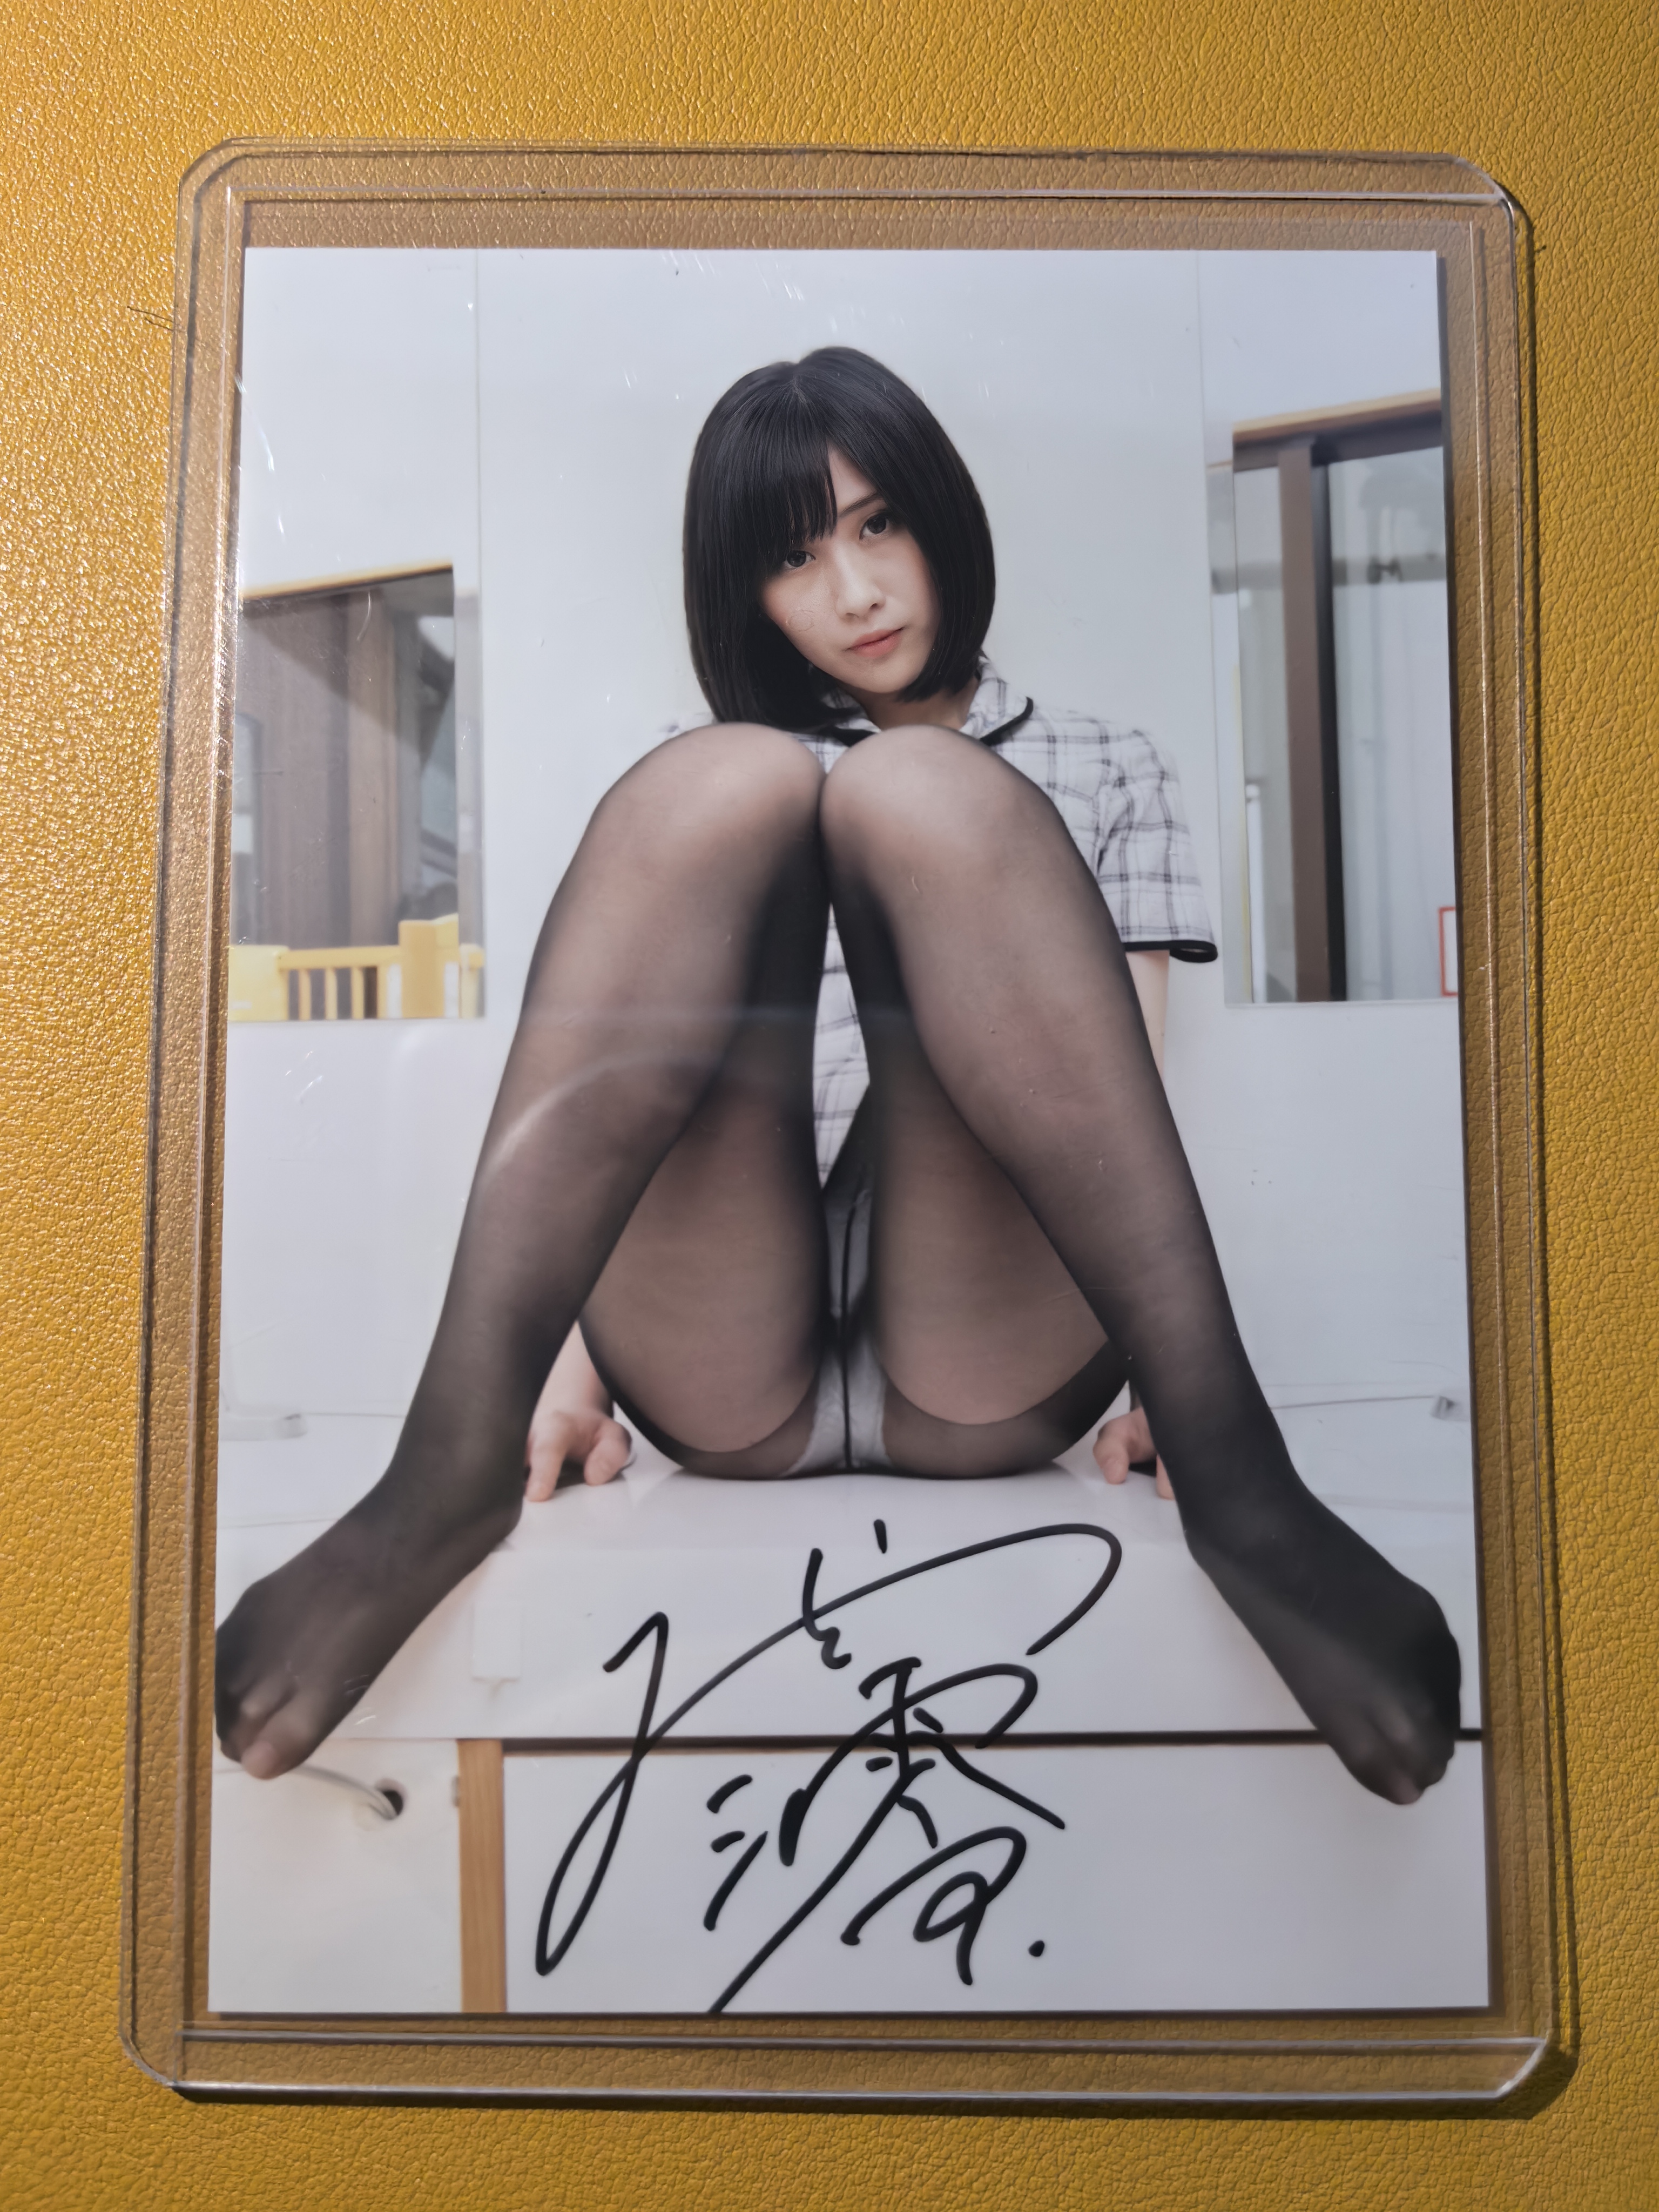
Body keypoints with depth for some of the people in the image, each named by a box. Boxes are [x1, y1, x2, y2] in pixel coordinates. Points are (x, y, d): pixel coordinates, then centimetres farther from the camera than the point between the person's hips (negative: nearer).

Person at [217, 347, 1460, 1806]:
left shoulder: (1103, 776, 25)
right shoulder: (686, 789, 27)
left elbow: (1126, 1087, 12)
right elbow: (623, 1075, 13)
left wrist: (1162, 1370, -6)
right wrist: (571, 1343, -4)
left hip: (987, 1370, 0)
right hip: (725, 1372, 1)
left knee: (917, 792, -21)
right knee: (729, 781, -19)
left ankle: (1232, 1466, -33)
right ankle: (454, 1461, -34)